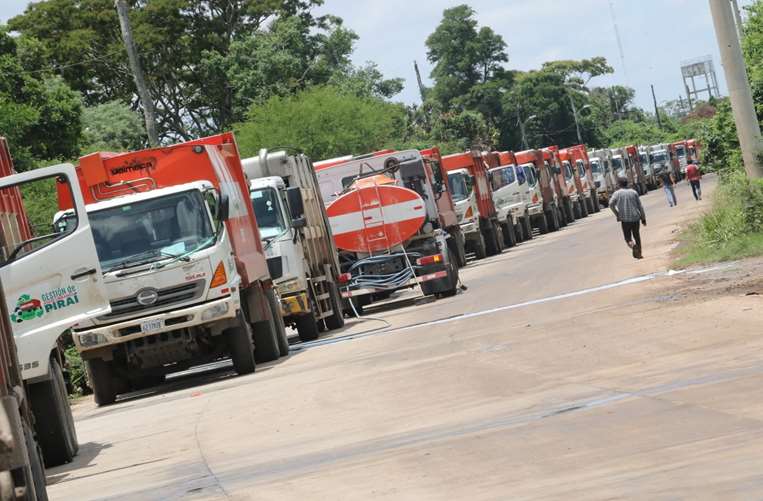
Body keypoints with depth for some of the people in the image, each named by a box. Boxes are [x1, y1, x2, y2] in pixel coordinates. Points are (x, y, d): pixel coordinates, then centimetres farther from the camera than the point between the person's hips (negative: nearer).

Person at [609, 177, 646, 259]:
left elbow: (611, 204, -16)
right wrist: (643, 218, 11)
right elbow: (640, 206, 6)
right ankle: (638, 253, 18)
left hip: (625, 219, -2)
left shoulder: (617, 193, -1)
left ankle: (632, 244, -24)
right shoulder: (633, 192, 6)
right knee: (637, 236, 18)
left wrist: (617, 214, -4)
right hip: (635, 218, 2)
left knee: (627, 237, 8)